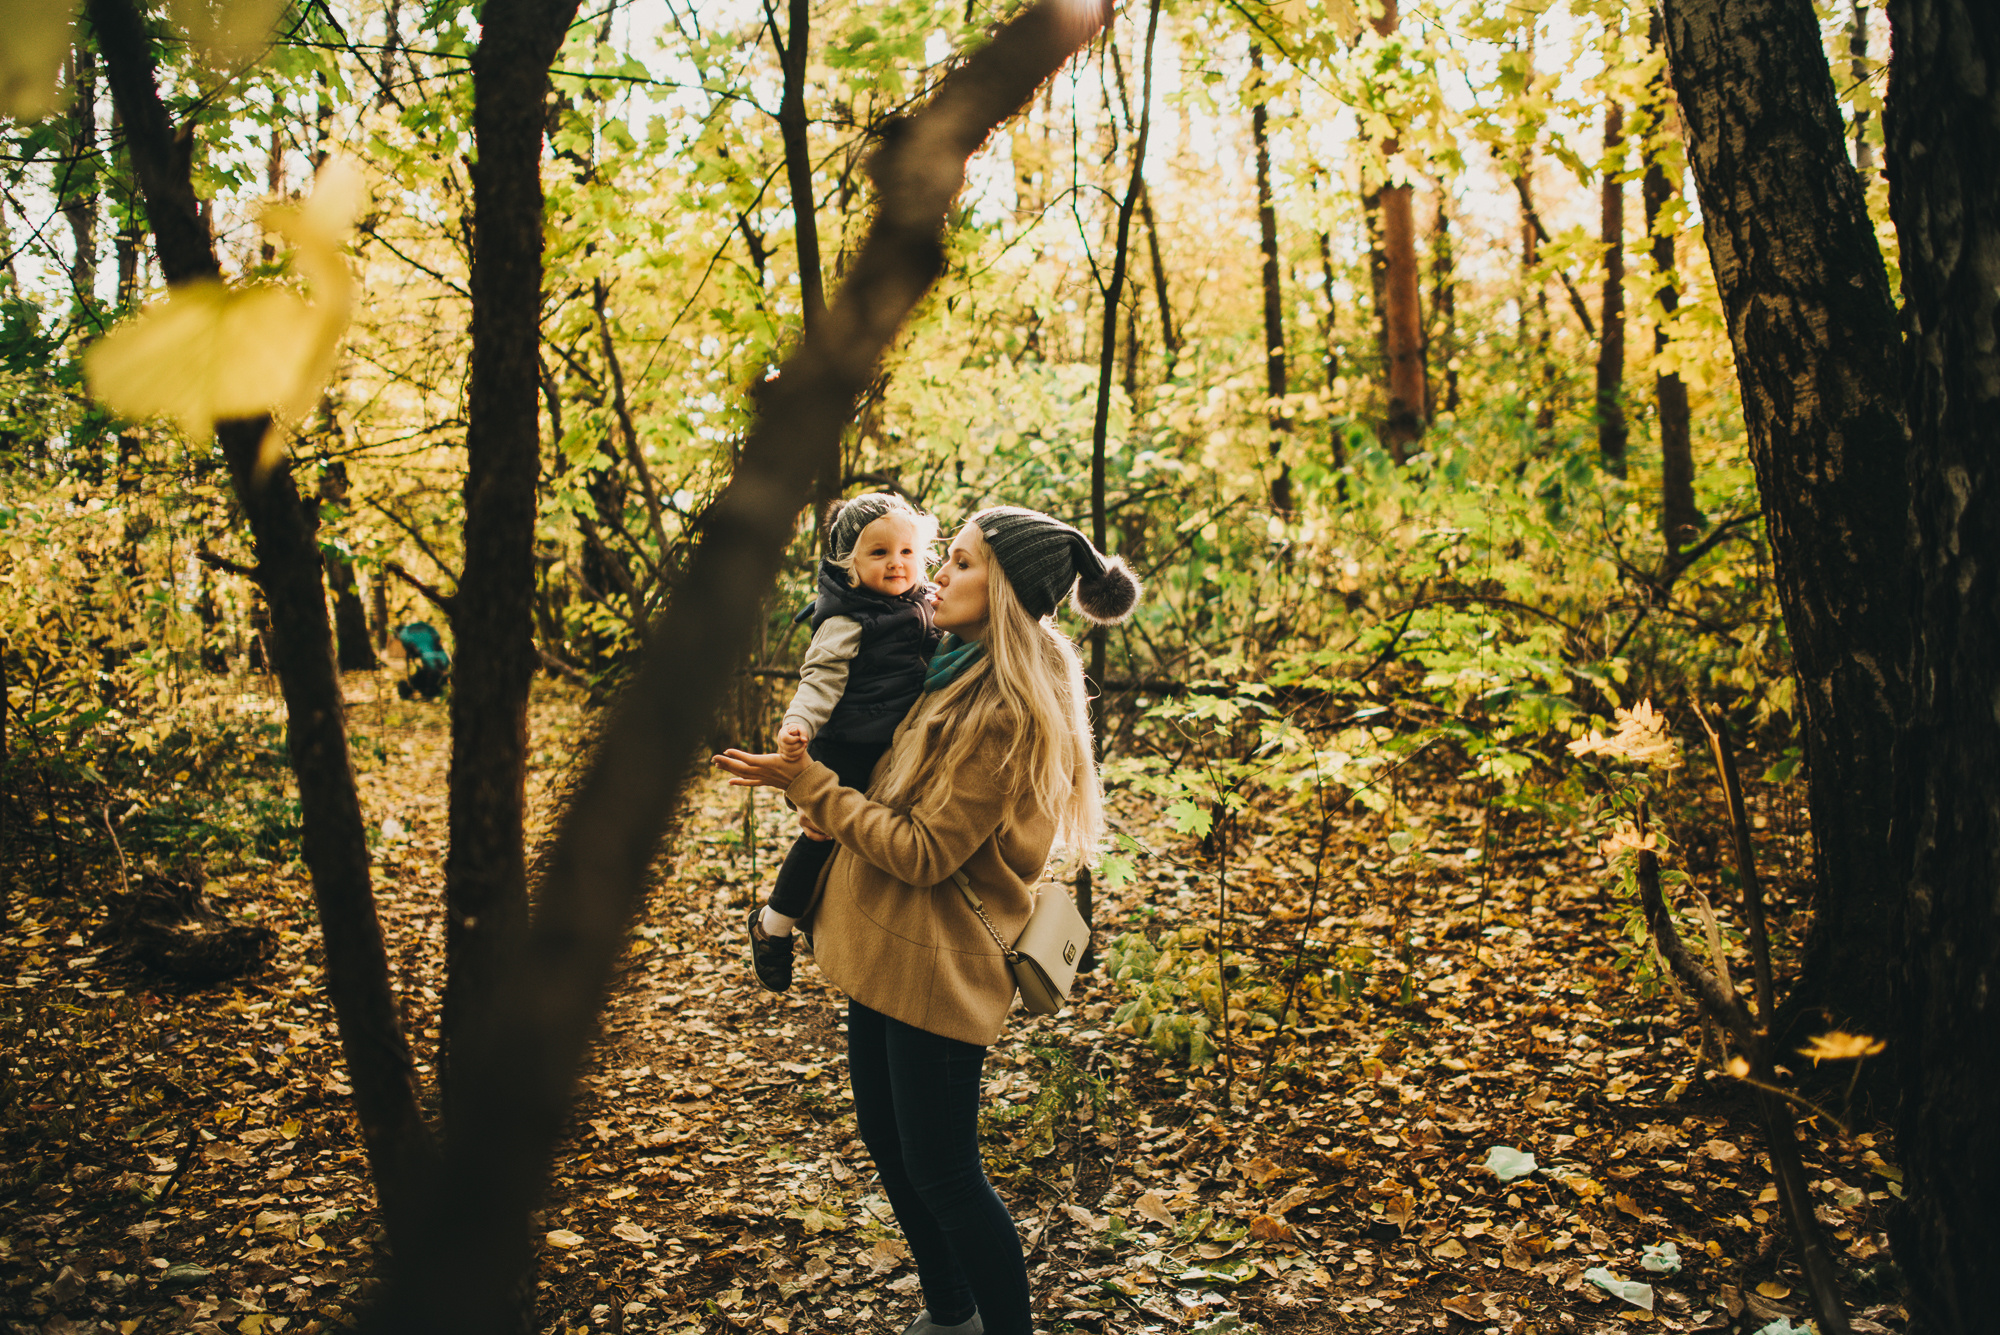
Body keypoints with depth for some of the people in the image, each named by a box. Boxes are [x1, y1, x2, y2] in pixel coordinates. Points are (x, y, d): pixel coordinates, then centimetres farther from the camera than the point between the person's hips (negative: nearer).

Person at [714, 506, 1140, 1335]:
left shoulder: (1005, 712, -23)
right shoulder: (959, 674, 7)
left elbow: (925, 851, -21)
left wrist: (807, 785, -17)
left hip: (939, 963, -10)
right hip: (890, 948, 10)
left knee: (939, 1171, 1)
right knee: (888, 1141, 20)